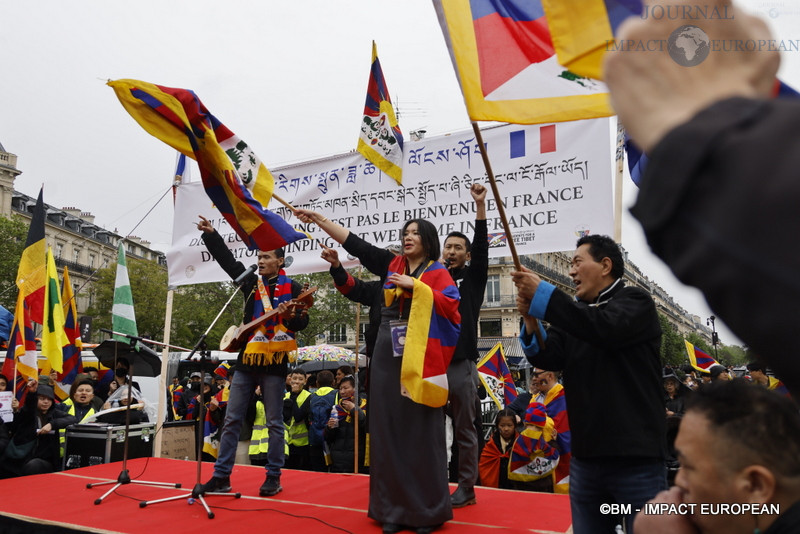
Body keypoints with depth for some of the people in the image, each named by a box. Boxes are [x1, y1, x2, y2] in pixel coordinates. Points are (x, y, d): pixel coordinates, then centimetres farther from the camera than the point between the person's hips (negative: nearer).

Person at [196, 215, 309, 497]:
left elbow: (303, 320, -4)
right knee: (231, 420, 6)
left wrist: (292, 318, -26)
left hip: (274, 362, -4)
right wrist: (210, 235, 1)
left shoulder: (292, 288, 1)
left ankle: (273, 478, 14)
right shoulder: (251, 283, 12)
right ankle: (221, 476, 13)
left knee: (275, 423, 4)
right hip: (246, 360, 4)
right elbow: (227, 260, 8)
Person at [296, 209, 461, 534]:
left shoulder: (437, 273, 2)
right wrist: (319, 219, 7)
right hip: (388, 356, 4)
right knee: (389, 429, 5)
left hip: (420, 358, -4)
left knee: (420, 431, -2)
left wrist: (415, 285, -14)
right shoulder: (390, 264, 12)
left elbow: (452, 307, -12)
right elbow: (353, 242, 10)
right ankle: (394, 507, 15)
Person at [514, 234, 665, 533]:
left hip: (635, 459, -5)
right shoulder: (574, 315, 14)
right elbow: (549, 358, 0)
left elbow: (606, 328, -23)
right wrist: (530, 319, -18)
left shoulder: (635, 302, -1)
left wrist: (542, 295, -23)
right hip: (586, 459, 5)